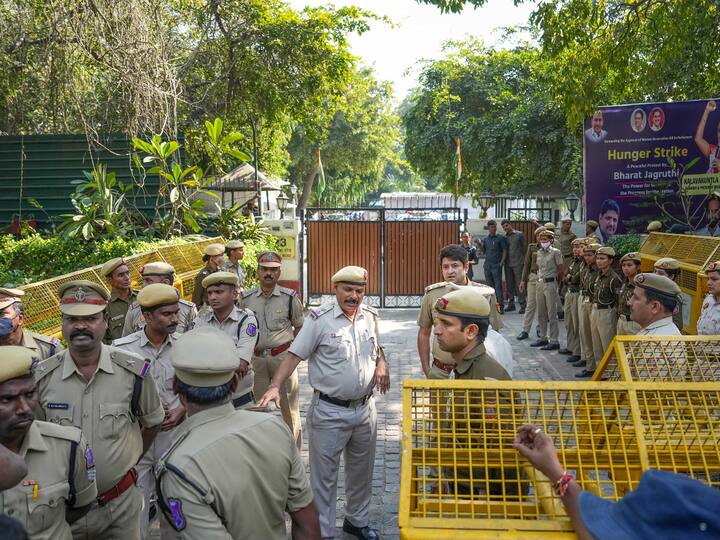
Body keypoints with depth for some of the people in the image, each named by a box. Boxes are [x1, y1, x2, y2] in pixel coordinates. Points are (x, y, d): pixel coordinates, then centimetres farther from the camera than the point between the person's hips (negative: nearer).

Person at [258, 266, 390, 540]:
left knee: (361, 470, 21)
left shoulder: (370, 316, 3)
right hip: (329, 411, -5)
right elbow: (294, 355, -14)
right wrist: (275, 386, -26)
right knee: (324, 475, 5)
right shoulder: (320, 319, -14)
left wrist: (382, 364, -2)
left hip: (365, 408, 6)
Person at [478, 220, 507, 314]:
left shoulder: (500, 238, -1)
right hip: (487, 265, 5)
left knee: (498, 286, -8)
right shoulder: (485, 239, 12)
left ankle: (501, 307, -6)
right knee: (490, 286, 9)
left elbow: (505, 251, -2)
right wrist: (480, 245, -3)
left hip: (496, 265, -5)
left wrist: (501, 262, -11)